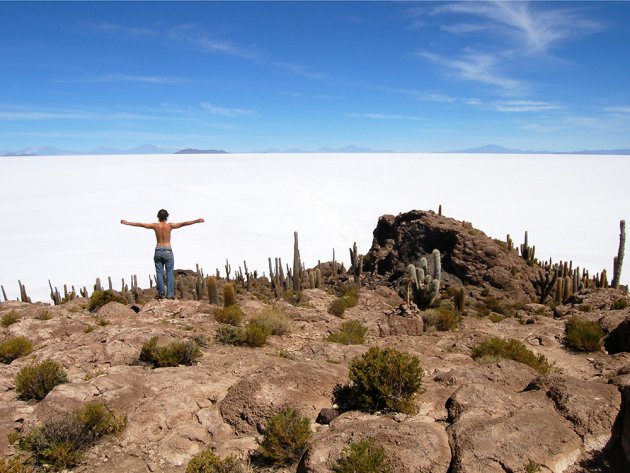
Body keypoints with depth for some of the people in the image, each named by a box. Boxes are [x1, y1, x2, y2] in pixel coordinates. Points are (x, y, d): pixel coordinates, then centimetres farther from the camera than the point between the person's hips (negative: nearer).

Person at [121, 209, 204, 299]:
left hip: (158, 251, 2)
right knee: (169, 273, 2)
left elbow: (140, 224, 10)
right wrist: (196, 221, -4)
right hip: (168, 251, -2)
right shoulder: (169, 226, -4)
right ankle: (170, 294, -1)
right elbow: (183, 224, -6)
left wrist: (127, 223, 21)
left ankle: (161, 292, -3)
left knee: (159, 273, 6)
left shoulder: (155, 226, 2)